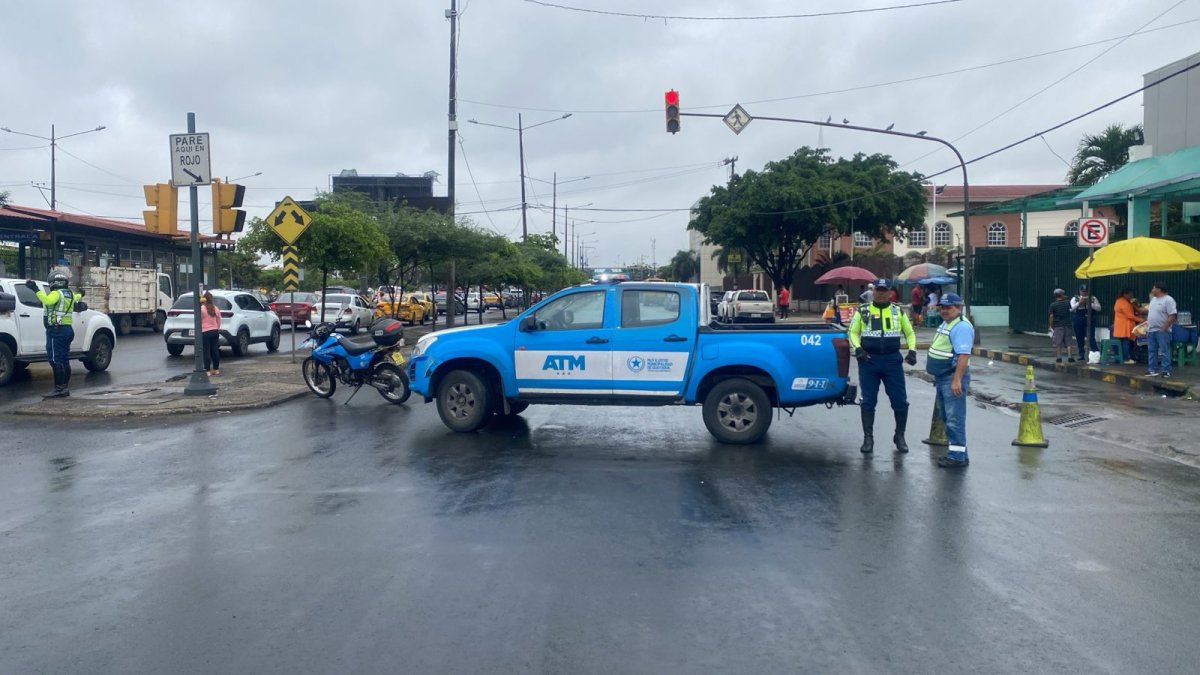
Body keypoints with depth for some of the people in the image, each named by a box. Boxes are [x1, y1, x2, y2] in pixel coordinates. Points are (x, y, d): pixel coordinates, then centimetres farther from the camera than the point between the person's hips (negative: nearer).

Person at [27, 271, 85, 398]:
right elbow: (77, 297, 39)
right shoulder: (70, 294, 15)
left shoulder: (56, 294, -11)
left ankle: (59, 389, -15)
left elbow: (47, 300, -33)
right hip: (67, 329, 9)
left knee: (55, 360, -11)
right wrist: (80, 295, 61)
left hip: (56, 331, -9)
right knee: (64, 361, 12)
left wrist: (35, 289, -35)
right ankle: (65, 388, 16)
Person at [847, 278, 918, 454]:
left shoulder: (898, 312, 9)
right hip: (869, 360, -1)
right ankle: (868, 438, 12)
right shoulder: (862, 311, 5)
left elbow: (909, 333, 15)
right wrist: (857, 348, -13)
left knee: (900, 400, 1)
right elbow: (853, 332, 5)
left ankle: (899, 436, 20)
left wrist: (912, 351, -1)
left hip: (892, 360, 1)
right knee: (868, 401, 3)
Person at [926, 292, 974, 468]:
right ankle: (955, 451, 25)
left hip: (952, 378, -11)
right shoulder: (945, 324, 15)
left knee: (954, 418, -7)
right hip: (941, 377, 11)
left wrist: (957, 380, -30)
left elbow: (963, 355, -25)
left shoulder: (961, 327, -18)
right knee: (946, 417, 16)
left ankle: (958, 456, -3)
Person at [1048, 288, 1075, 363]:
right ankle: (1070, 356, 2)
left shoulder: (1053, 305, -8)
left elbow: (1051, 316, -10)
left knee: (1058, 343, 3)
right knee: (1068, 342, 9)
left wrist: (1050, 326, -3)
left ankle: (1059, 357, 4)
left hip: (1057, 326, -2)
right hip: (1067, 325, 2)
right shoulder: (1067, 303, -1)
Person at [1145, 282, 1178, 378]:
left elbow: (1173, 316, -19)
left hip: (1162, 331, -8)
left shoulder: (1168, 300, -13)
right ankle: (1152, 370, 16)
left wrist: (1164, 328, -19)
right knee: (1152, 351, 11)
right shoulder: (1153, 299, 14)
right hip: (1151, 330, 8)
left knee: (1164, 352, -4)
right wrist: (1148, 327, 16)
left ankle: (1166, 371, 0)